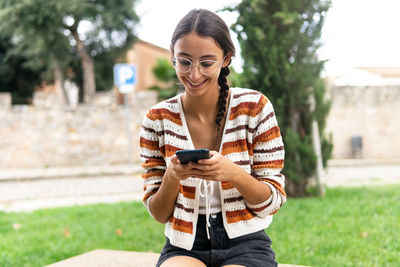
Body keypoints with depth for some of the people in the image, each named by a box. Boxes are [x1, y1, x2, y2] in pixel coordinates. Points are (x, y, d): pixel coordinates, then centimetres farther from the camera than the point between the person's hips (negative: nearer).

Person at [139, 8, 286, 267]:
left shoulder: (254, 106, -4)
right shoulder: (158, 119, -1)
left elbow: (273, 201, -3)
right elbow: (159, 214, 3)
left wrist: (233, 173, -22)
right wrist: (172, 177, -18)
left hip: (245, 245, 0)